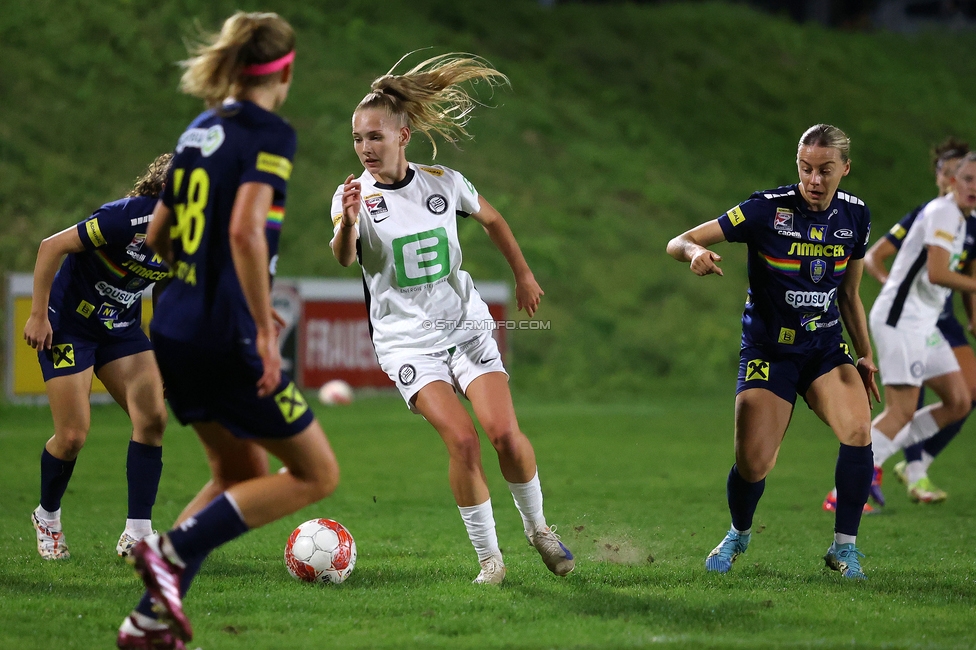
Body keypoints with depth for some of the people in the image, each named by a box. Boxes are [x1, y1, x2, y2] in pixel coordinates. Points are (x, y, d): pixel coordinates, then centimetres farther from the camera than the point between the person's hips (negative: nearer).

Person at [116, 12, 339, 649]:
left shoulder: (200, 130, 12)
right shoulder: (270, 133, -11)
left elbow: (158, 236, 20)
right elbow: (245, 229, -26)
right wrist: (265, 329, -22)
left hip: (177, 331, 8)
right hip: (226, 341, -8)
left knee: (242, 475, 20)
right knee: (317, 473, 5)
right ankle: (172, 551, -5)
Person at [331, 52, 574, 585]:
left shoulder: (444, 182, -3)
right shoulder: (354, 194, -10)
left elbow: (490, 219, 17)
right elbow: (344, 259, -29)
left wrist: (523, 275, 23)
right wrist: (347, 222, -50)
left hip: (465, 325, 2)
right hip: (406, 338, -2)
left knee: (504, 432, -13)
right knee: (461, 439, -20)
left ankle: (536, 526, 14)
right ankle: (488, 556, -4)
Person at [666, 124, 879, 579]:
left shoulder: (855, 216, 1)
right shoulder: (768, 209, -14)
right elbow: (678, 242, -15)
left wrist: (865, 355, 14)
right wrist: (695, 251, -37)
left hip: (827, 347, 3)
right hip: (769, 350, -3)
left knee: (858, 431, -23)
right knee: (752, 464, -12)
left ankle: (844, 546, -6)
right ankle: (739, 535, 23)